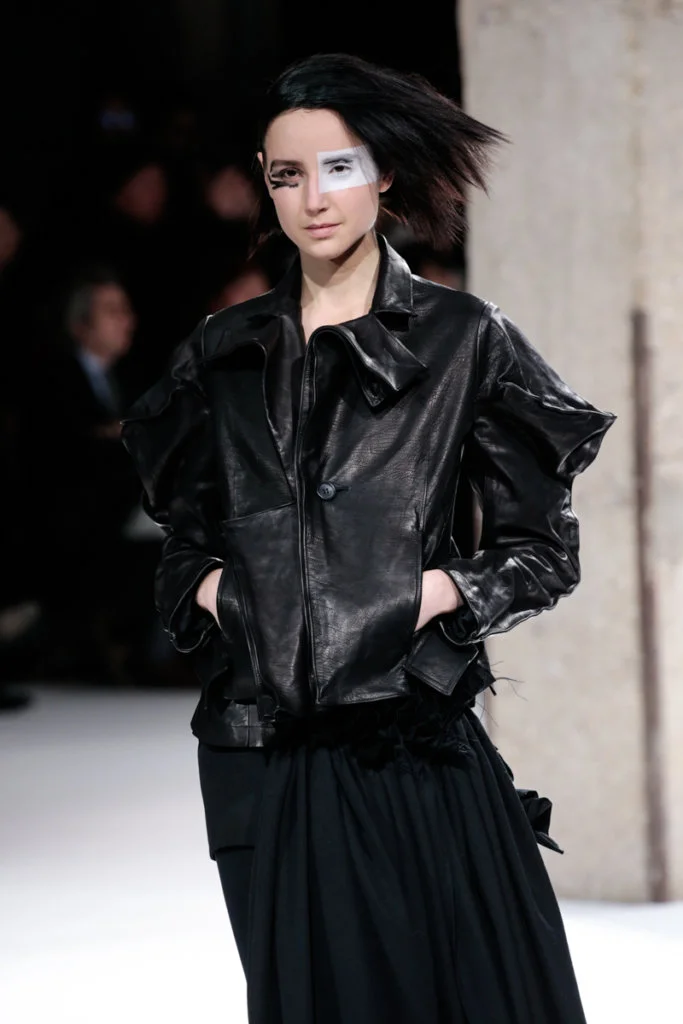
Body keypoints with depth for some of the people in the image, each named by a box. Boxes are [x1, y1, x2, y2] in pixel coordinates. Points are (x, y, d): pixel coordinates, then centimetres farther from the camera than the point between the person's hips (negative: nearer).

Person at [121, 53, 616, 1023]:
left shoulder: (463, 339, 2)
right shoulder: (225, 354, 12)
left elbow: (544, 552, 4)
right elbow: (185, 546, 20)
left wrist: (430, 593, -11)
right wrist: (207, 592, -1)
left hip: (418, 737, -3)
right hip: (263, 752, 3)